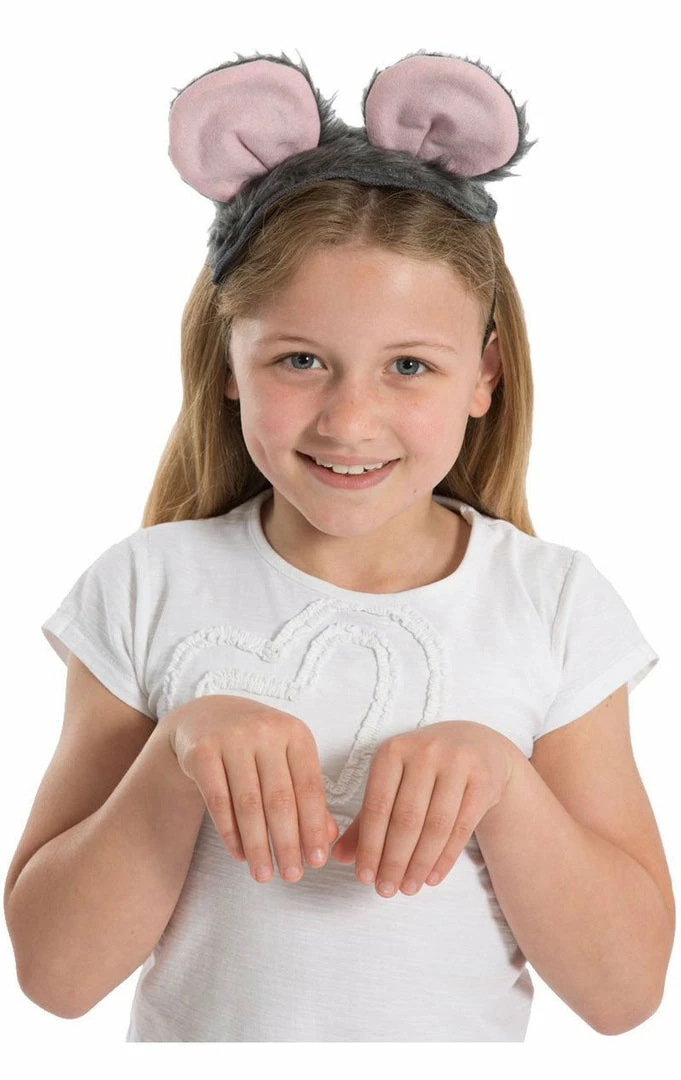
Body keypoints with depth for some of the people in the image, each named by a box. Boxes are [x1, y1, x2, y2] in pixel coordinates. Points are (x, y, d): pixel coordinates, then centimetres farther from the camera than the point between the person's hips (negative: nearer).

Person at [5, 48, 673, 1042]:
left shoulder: (556, 603, -13)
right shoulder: (150, 589, -14)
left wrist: (500, 775, -27)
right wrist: (179, 752, -28)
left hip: (459, 1053, 1)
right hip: (195, 1043, 0)